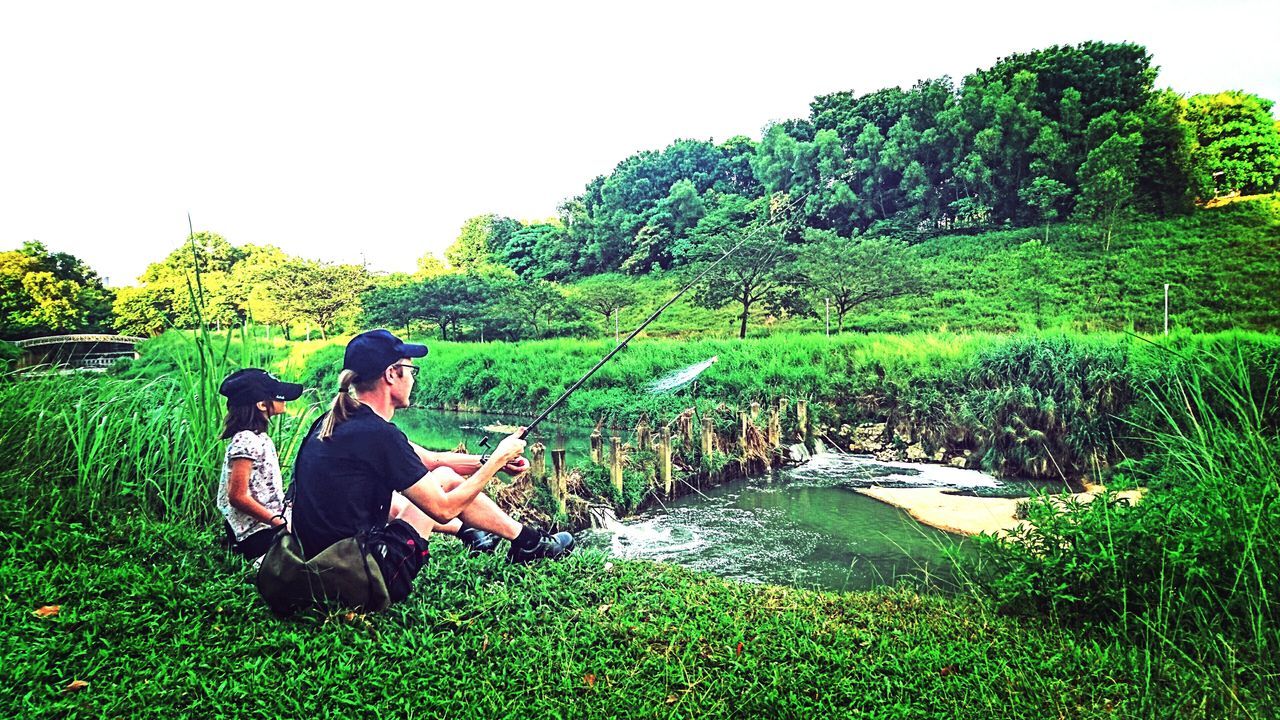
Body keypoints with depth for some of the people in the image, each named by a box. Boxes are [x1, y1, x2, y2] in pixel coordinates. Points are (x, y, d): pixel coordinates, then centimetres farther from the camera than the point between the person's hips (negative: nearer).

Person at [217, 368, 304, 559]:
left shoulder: (259, 438, 12)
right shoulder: (245, 441, -14)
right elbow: (238, 497, -17)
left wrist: (284, 519, 9)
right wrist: (281, 523, -18)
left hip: (273, 522, 9)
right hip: (259, 534, -9)